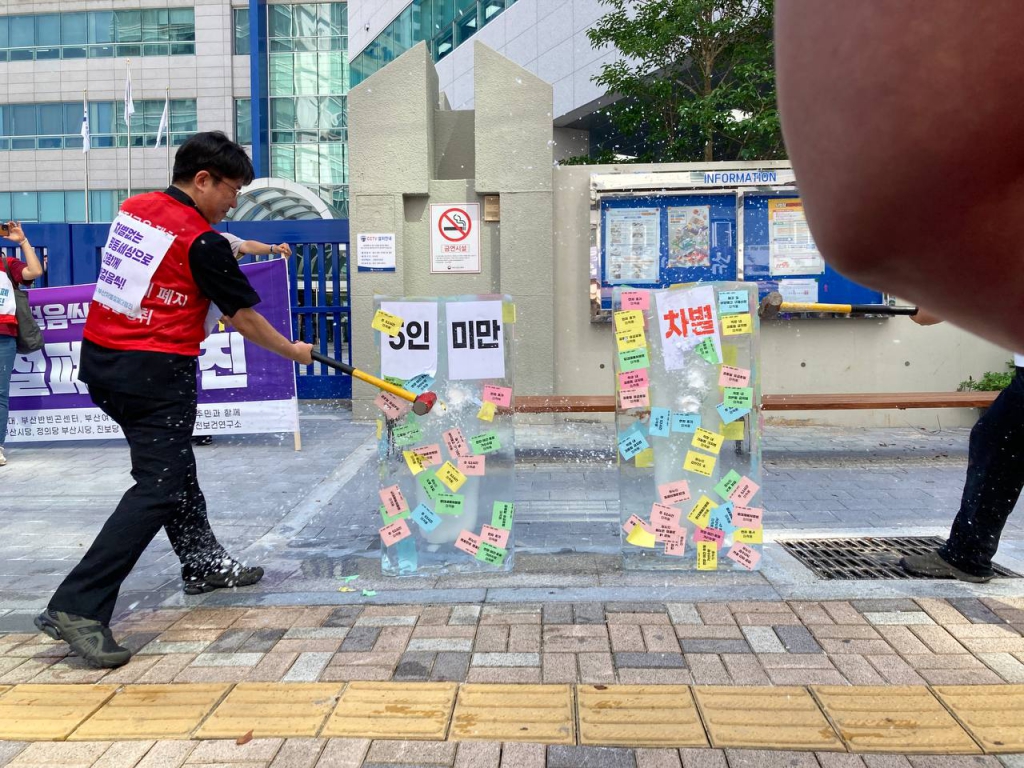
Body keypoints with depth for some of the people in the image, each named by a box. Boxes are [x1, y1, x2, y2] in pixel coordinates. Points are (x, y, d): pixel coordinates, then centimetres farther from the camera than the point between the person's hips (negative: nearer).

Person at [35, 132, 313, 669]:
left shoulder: (133, 208, 8)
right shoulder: (203, 244, -14)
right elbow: (245, 321, -6)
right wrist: (294, 351, 10)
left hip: (101, 361, 10)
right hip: (156, 373, -9)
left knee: (173, 464, 22)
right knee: (157, 489, -6)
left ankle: (204, 564, 36)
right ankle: (77, 607, -11)